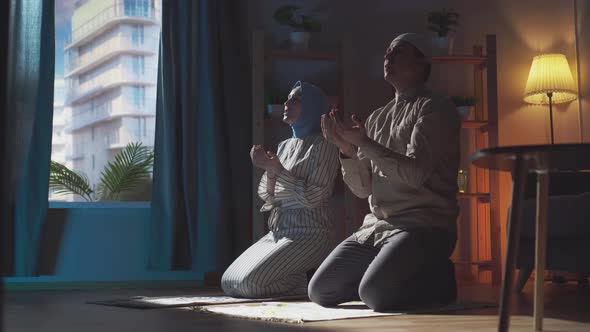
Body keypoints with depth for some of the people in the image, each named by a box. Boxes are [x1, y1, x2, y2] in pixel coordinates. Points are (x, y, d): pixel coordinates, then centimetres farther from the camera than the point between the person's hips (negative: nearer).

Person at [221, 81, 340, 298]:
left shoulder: (323, 145, -7)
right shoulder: (285, 146, 15)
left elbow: (312, 197, -16)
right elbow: (267, 198, 12)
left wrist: (278, 170, -16)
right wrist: (269, 172, -7)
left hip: (308, 235, -8)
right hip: (277, 232, 8)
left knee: (251, 283, -24)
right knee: (229, 282, -2)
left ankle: (311, 279, -2)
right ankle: (301, 274, 10)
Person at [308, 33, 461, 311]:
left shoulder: (434, 108, -3)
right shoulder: (377, 118, 17)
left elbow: (415, 173, -16)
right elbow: (362, 189, 13)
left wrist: (364, 143, -17)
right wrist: (348, 151, -5)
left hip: (422, 225, -7)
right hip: (376, 226, 7)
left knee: (375, 294, -29)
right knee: (320, 291, -5)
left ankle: (439, 279, -1)